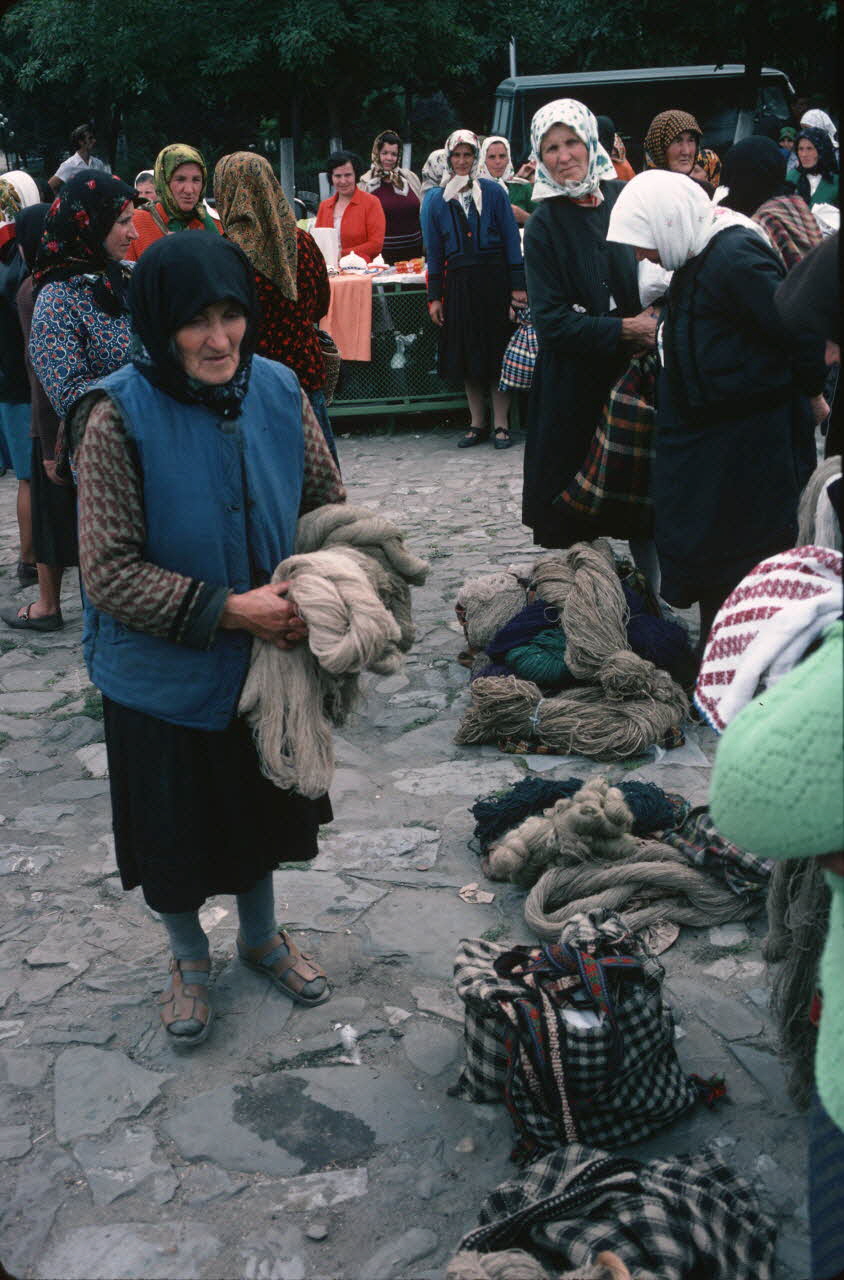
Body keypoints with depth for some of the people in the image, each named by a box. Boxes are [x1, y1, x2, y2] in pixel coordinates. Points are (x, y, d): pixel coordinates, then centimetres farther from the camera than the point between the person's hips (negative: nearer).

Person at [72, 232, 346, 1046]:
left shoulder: (278, 393, -8)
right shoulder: (120, 418, -22)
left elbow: (327, 504, 4)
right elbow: (109, 572, -22)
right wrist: (228, 610, -27)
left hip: (268, 659, 4)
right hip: (164, 677, -4)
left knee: (264, 808, 23)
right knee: (175, 831, 16)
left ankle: (261, 937, 50)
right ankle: (189, 960, 44)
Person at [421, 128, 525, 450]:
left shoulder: (493, 192, 2)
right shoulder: (437, 201, 9)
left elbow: (511, 240, 1)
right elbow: (434, 252, 11)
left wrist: (517, 285, -5)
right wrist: (434, 296, 7)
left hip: (494, 279, -3)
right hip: (458, 283, 3)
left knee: (497, 351, -1)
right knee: (466, 353, 6)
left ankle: (500, 424, 5)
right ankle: (477, 424, 15)